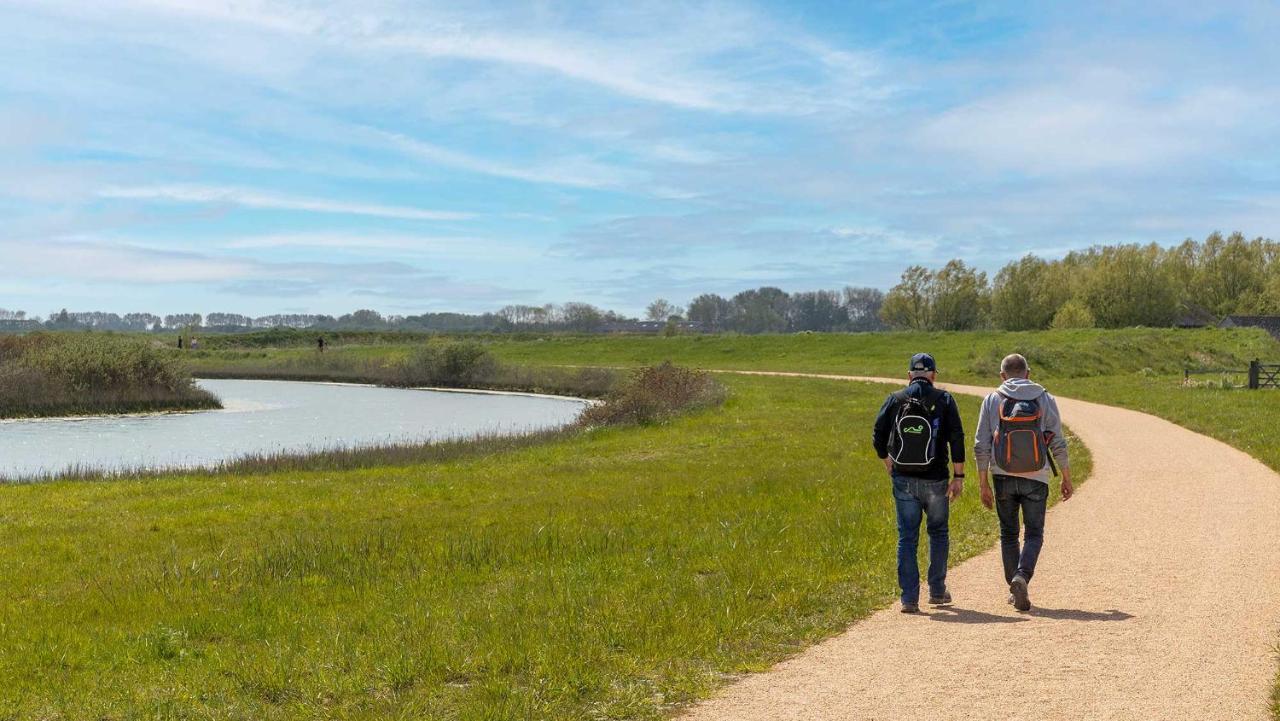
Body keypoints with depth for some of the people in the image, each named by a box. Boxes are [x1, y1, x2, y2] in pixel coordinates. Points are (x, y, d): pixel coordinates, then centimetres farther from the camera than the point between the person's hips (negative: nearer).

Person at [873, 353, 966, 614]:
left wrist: (889, 465, 19)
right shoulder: (944, 400, -2)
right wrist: (958, 476, -4)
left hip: (903, 481, 1)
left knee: (907, 538, 6)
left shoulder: (895, 400, 2)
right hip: (935, 481, -1)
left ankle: (909, 598, 4)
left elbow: (878, 437, 3)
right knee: (938, 533, 18)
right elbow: (956, 439, -8)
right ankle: (937, 590, 22)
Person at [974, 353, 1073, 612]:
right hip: (1036, 479, -1)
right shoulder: (1045, 399, 2)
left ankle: (1015, 589, 15)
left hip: (1003, 477, 1)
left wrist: (983, 484, 4)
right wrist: (1067, 479, 11)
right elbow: (1058, 444, 1)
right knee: (1034, 534, 7)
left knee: (1009, 534, 13)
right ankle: (1022, 576, -16)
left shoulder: (992, 401, 1)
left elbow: (981, 446, -1)